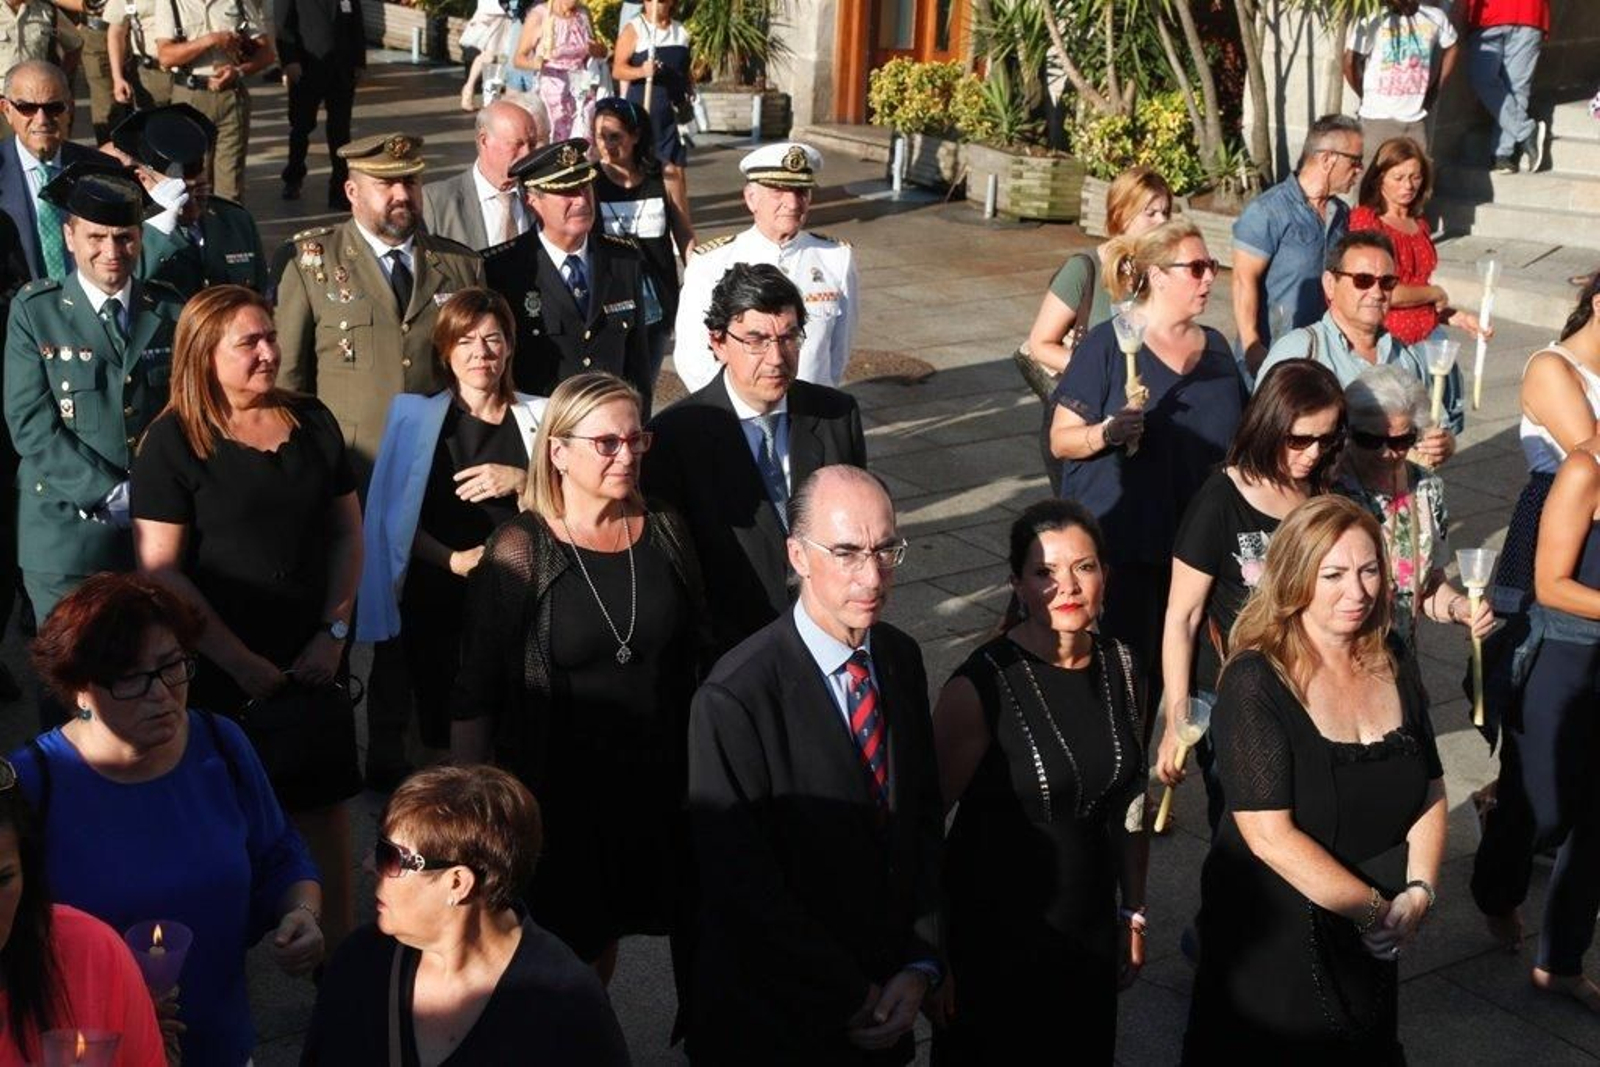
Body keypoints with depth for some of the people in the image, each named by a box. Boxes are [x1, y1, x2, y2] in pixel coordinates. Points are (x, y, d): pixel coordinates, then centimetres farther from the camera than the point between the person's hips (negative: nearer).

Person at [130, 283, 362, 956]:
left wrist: (334, 632, -3)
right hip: (221, 669, -3)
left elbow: (346, 532, 8)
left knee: (325, 806, 10)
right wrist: (242, 662, -13)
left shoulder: (312, 421, 4)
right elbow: (160, 570, -12)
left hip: (314, 658, 4)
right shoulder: (174, 441, -8)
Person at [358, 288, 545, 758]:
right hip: (437, 603, 0)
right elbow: (396, 516, 2)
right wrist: (454, 560, -12)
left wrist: (522, 481, -13)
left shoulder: (540, 416, 9)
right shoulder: (416, 417, 7)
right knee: (444, 733, 0)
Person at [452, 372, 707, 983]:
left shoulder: (664, 533, 0)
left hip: (662, 783, 4)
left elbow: (698, 655, 10)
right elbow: (474, 695, -8)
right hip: (560, 791, -3)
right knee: (572, 959, 11)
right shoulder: (518, 553, -13)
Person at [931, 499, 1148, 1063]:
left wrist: (1133, 914, 12)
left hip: (1092, 932, 5)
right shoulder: (981, 687, -20)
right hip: (996, 940, -5)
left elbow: (1128, 803, 9)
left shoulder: (1122, 668, -2)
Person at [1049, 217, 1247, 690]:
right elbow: (1060, 439, -7)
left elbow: (1236, 438, 26)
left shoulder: (1216, 347, 13)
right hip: (1119, 546, -5)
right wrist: (1106, 433, -25)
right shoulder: (1108, 343, -5)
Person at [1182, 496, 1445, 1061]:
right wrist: (1376, 908, -18)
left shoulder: (1395, 670, 1)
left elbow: (1430, 796, 7)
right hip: (1273, 936, -6)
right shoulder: (1254, 684, -20)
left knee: (1368, 1045, 22)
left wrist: (1417, 892, -9)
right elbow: (1271, 836, -24)